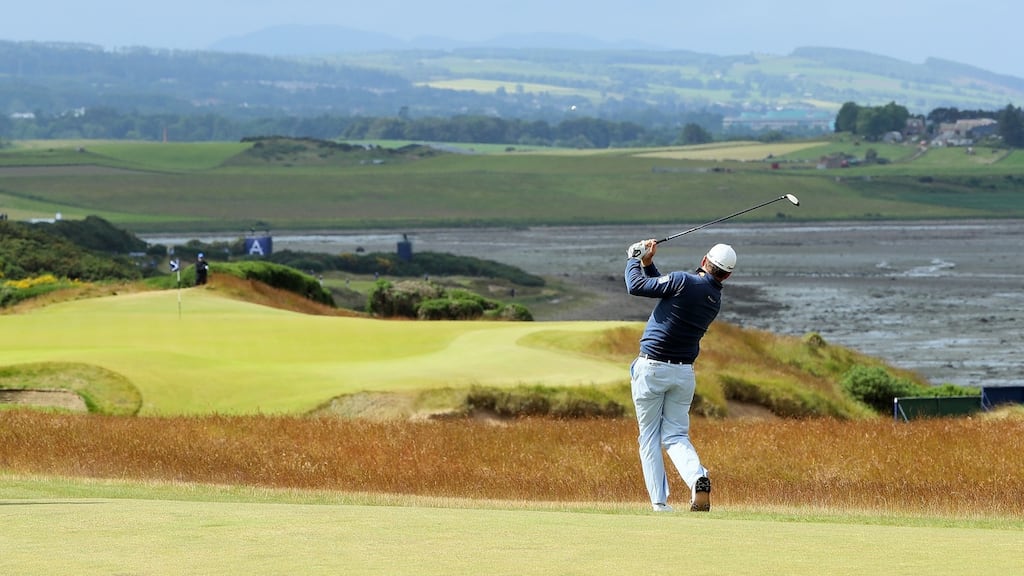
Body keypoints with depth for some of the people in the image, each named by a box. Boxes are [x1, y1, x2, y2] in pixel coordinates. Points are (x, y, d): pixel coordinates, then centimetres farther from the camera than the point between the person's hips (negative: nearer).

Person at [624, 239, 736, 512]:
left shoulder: (683, 282, -16)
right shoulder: (715, 300, 7)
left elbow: (636, 286, -12)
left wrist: (634, 260, 5)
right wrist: (647, 263, 11)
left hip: (651, 369, -5)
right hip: (684, 373, 5)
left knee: (649, 436, 6)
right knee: (675, 435, 10)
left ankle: (659, 500, 0)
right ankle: (697, 476, -20)